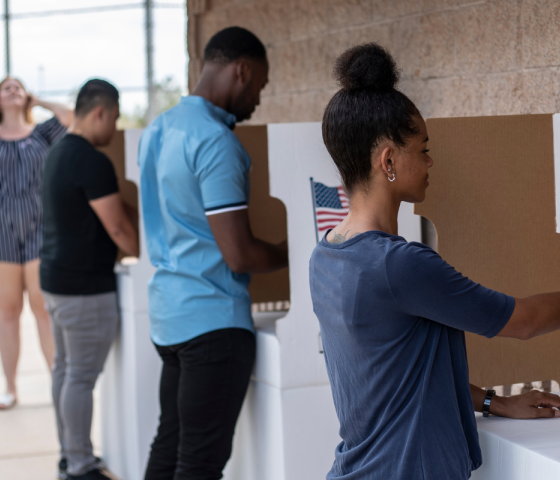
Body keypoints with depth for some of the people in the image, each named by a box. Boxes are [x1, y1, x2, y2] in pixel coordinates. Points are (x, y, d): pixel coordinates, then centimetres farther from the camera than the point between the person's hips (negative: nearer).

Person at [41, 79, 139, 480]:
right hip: (86, 287, -10)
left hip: (56, 279, 10)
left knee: (65, 369, 16)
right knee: (82, 377, -4)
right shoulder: (92, 161, -19)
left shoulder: (59, 153, 11)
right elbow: (118, 228, -18)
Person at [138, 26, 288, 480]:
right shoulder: (216, 141, -18)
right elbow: (239, 256, -20)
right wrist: (292, 253, -1)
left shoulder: (158, 130, 11)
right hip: (214, 320, -9)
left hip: (169, 312, 9)